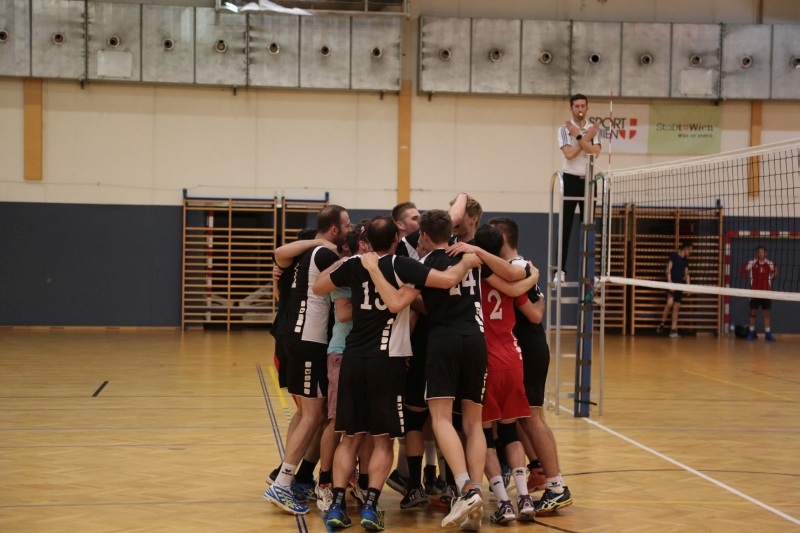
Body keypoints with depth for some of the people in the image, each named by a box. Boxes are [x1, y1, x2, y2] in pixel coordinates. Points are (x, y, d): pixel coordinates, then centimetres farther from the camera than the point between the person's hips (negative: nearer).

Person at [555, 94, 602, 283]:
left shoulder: (594, 129, 7)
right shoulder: (564, 129, 0)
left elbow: (595, 152, -9)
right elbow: (569, 154, -14)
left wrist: (579, 136, -15)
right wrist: (586, 137, -10)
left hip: (588, 180, 3)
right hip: (570, 180, -2)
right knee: (565, 227, -2)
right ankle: (561, 270, 0)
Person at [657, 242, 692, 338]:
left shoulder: (686, 260, 15)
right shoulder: (674, 255, -3)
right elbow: (668, 270, -8)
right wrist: (670, 282, -17)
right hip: (673, 283, -7)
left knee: (677, 307, 5)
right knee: (670, 303, -23)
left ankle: (673, 330, 6)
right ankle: (662, 323, -5)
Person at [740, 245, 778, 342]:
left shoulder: (769, 264, -2)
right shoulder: (752, 263, -5)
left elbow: (775, 271, 17)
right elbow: (742, 270, 7)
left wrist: (771, 277, 3)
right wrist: (750, 277, -1)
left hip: (766, 291, 0)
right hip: (754, 290, 0)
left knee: (766, 313, 2)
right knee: (753, 312, 5)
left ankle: (768, 334, 5)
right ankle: (752, 333, 15)